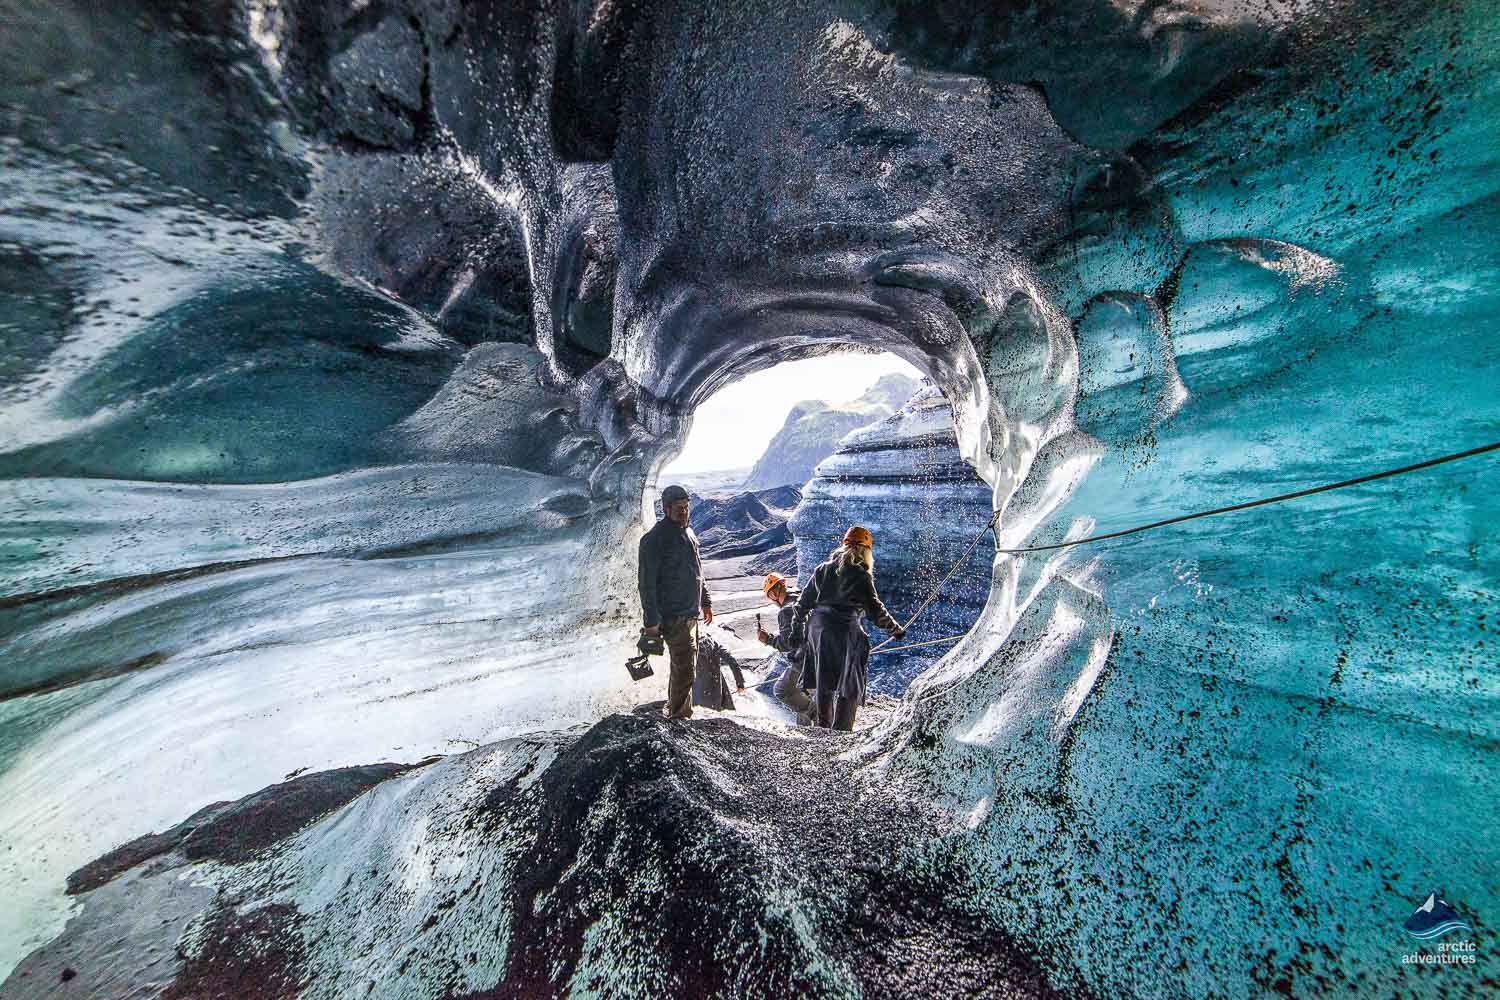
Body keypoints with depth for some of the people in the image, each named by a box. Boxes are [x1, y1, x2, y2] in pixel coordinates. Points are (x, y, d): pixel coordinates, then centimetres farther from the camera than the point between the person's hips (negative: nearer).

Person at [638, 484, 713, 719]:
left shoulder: (688, 533, 12)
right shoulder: (654, 539, -15)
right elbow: (647, 583, -16)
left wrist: (705, 602, 21)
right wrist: (651, 620, -18)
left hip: (690, 612, 9)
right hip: (673, 616, -9)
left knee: (685, 663, 18)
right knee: (684, 666, -5)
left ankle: (674, 708, 35)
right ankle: (679, 714, 11)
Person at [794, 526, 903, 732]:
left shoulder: (823, 570, 8)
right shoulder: (860, 575, -8)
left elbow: (804, 601, 12)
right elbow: (875, 609, -7)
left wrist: (799, 622, 25)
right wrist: (895, 629, 5)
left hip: (818, 630, 6)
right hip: (846, 633, -6)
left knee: (823, 684, 18)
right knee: (849, 685, 6)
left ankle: (822, 727, 27)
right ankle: (841, 730, 4)